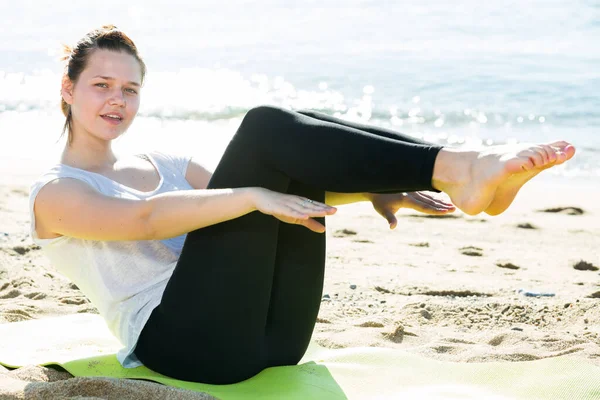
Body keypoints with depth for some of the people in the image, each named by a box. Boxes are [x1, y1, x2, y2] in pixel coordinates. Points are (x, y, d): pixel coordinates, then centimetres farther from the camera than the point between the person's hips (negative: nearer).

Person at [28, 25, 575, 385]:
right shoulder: (55, 192, 8)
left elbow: (275, 187, 18)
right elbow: (144, 219, -14)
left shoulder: (162, 166, 28)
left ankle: (462, 176, -24)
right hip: (183, 342, -6)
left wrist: (371, 188, 3)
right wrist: (256, 196, -28)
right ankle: (455, 168, -28)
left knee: (297, 157, -8)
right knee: (266, 128, -17)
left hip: (270, 339, 6)